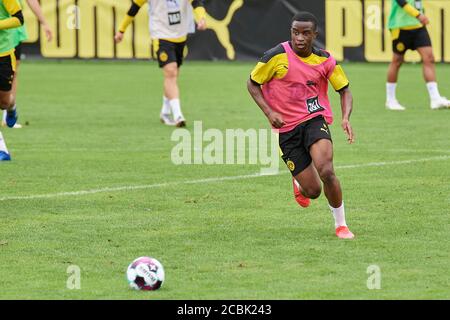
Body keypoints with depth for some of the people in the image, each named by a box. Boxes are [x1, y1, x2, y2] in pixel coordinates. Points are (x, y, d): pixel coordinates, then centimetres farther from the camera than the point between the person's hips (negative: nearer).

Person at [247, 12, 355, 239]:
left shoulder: (325, 60, -2)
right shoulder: (277, 56, -9)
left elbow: (344, 90, 8)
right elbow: (252, 84, 2)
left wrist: (346, 117, -11)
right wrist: (269, 112, -11)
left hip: (315, 120, 0)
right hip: (287, 128, 0)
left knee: (326, 171, -27)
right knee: (313, 191, -3)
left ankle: (341, 225, -8)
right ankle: (298, 182, 37)